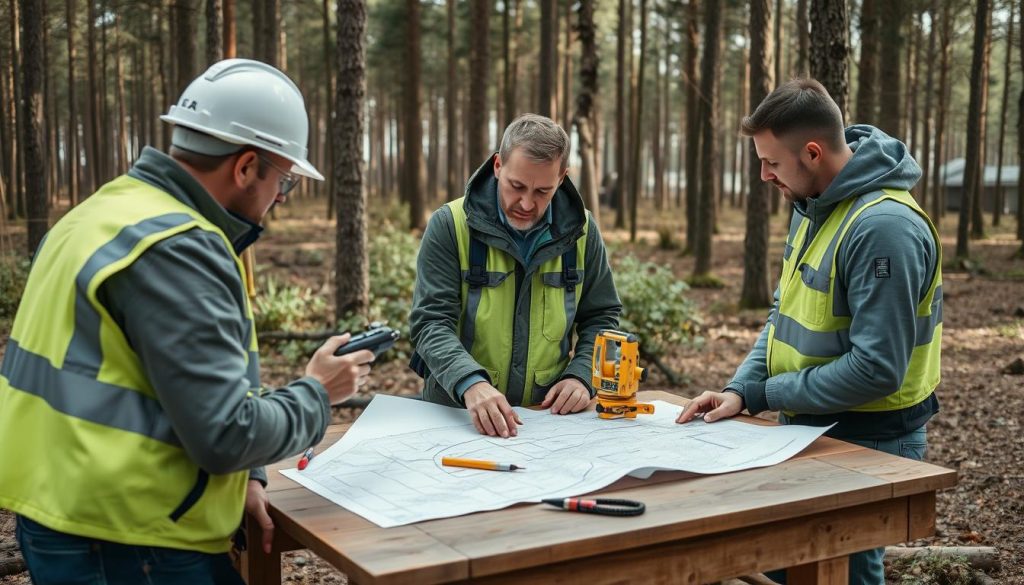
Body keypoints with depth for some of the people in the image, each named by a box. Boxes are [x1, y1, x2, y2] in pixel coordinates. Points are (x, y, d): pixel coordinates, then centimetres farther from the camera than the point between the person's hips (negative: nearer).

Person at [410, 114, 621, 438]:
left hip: (549, 415, 2)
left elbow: (601, 316, 14)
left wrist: (581, 375, -4)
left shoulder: (580, 230, 4)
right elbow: (431, 322, -11)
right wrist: (470, 383, -29)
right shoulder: (450, 225, -5)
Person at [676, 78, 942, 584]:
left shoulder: (883, 227, -25)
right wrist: (741, 390, -4)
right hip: (811, 429, 9)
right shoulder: (811, 206, 4)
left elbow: (876, 368, -27)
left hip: (866, 446, -9)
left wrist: (768, 393, -16)